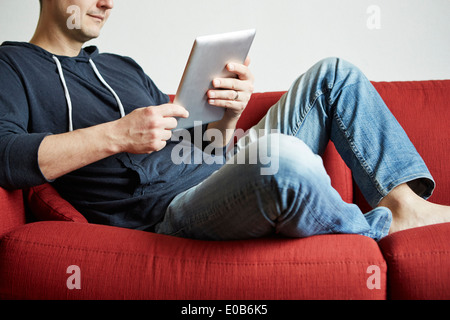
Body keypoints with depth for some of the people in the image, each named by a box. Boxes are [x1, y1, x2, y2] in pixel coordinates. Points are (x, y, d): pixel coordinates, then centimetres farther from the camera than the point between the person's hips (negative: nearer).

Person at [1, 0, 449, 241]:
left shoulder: (122, 67, 25)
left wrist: (225, 118, -2)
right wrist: (116, 135, -23)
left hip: (221, 173, 8)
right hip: (167, 212, -8)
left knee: (333, 74, 7)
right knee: (280, 155, -39)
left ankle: (405, 202, -3)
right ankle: (376, 228, -7)